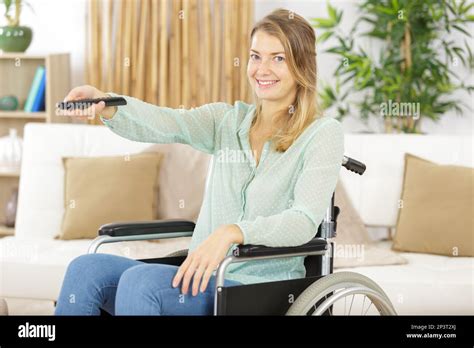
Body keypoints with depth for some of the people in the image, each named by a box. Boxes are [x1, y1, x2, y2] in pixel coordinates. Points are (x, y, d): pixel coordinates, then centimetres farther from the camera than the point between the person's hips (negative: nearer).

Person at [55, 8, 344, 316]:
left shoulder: (323, 133, -2)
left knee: (139, 280, -29)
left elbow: (305, 220, -15)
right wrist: (105, 104, -29)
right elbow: (166, 123, -8)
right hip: (204, 275, 5)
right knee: (86, 269, -17)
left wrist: (231, 232, -31)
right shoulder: (227, 120, 12)